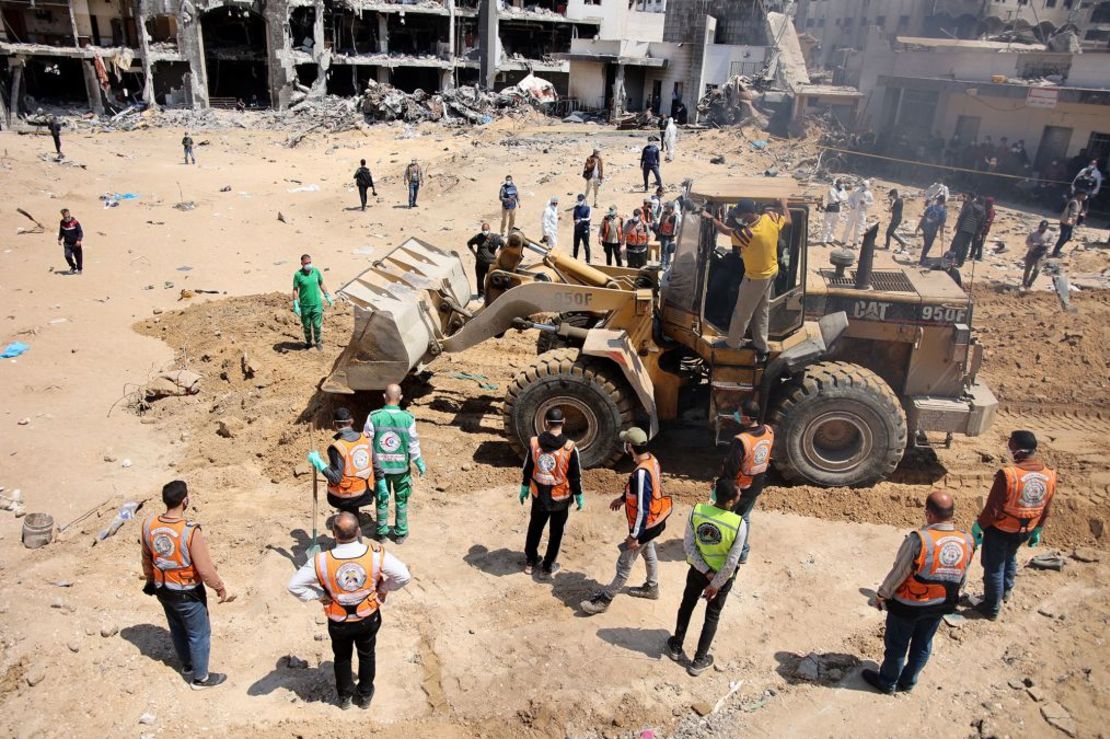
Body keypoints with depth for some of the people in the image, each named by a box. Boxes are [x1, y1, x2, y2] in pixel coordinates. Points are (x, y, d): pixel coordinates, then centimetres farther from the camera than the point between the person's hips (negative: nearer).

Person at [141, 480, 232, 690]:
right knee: (199, 634, 15)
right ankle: (200, 678, 31)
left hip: (162, 589, 6)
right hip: (187, 593, -6)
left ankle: (187, 665, 48)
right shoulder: (190, 531, -32)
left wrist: (150, 579, 22)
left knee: (177, 629, 27)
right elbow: (205, 570, -24)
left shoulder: (149, 525, -14)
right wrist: (220, 587, -7)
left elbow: (146, 558, 4)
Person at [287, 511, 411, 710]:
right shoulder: (376, 554, -28)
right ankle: (365, 695, 48)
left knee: (342, 657, 28)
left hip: (339, 622, 0)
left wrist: (321, 595, -7)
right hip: (369, 619, 0)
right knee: (367, 655, 28)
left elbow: (293, 585, -20)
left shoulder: (321, 561, -29)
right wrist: (382, 588, -4)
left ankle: (344, 697, 50)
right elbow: (404, 576, -21)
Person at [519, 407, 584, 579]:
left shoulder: (534, 443, -13)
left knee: (534, 528, 23)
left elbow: (527, 468, -1)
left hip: (539, 496, 2)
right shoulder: (570, 447, -20)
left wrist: (524, 488, 15)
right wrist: (579, 496, 3)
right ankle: (547, 568, 27)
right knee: (556, 533, 16)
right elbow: (575, 476, -11)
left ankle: (530, 561, 39)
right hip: (561, 498, -2)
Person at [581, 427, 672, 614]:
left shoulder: (642, 473, -36)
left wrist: (634, 535, -23)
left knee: (624, 564, 4)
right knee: (648, 554, 30)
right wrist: (623, 498, 20)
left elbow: (642, 508, -31)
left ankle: (604, 600, 16)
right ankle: (652, 587, 50)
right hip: (654, 521, 9)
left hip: (645, 525, -9)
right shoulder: (651, 459, -6)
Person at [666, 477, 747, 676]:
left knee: (686, 606, 26)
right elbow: (731, 562, -23)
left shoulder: (696, 511, -21)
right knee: (712, 616, 19)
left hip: (697, 569, 3)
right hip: (722, 576, -3)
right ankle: (699, 660, 32)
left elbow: (688, 545, -15)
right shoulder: (739, 524, -29)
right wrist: (716, 584, -11)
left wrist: (706, 572, -9)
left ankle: (676, 647, 43)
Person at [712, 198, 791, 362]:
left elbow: (727, 230, -16)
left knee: (742, 312, 13)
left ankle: (733, 342, 33)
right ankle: (761, 347, 31)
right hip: (771, 272, 8)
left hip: (756, 278, -8)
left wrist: (712, 219, 0)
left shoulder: (748, 234, -34)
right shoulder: (771, 218, -15)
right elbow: (787, 220, 7)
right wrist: (783, 205, 24)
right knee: (762, 311, 20)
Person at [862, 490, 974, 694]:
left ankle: (887, 682, 35)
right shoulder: (967, 542, -13)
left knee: (896, 645, 16)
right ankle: (908, 682, 42)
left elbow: (897, 574, -20)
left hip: (908, 605, -5)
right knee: (922, 645, 24)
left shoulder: (918, 540, -31)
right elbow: (962, 580, 2)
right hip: (940, 606, 5)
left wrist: (881, 595, -4)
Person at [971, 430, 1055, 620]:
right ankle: (1006, 590, 50)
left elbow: (992, 508, -22)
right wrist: (1037, 531, 18)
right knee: (1009, 558, 31)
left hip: (1000, 530, -6)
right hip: (1024, 531, 6)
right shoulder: (1049, 476, -10)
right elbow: (1046, 510, 3)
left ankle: (992, 608, 24)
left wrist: (978, 527, -7)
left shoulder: (1008, 474, -30)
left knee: (994, 567, 12)